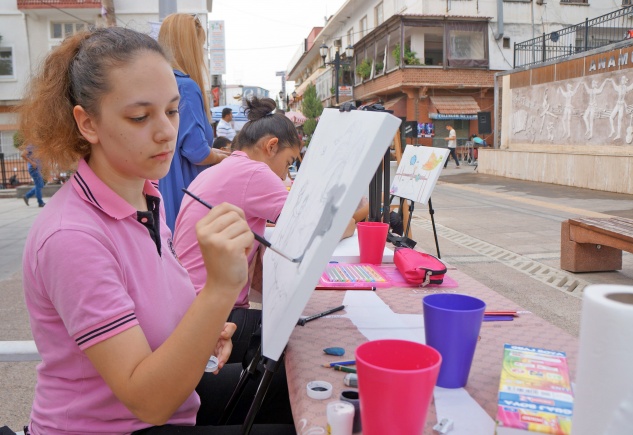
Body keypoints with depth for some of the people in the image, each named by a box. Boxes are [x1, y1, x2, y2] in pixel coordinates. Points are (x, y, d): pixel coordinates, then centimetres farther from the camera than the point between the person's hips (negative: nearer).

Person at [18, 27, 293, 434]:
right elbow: (147, 402, -29)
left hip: (169, 391, 7)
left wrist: (203, 330, -8)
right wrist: (220, 287, -41)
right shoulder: (71, 236, -28)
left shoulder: (148, 196, -3)